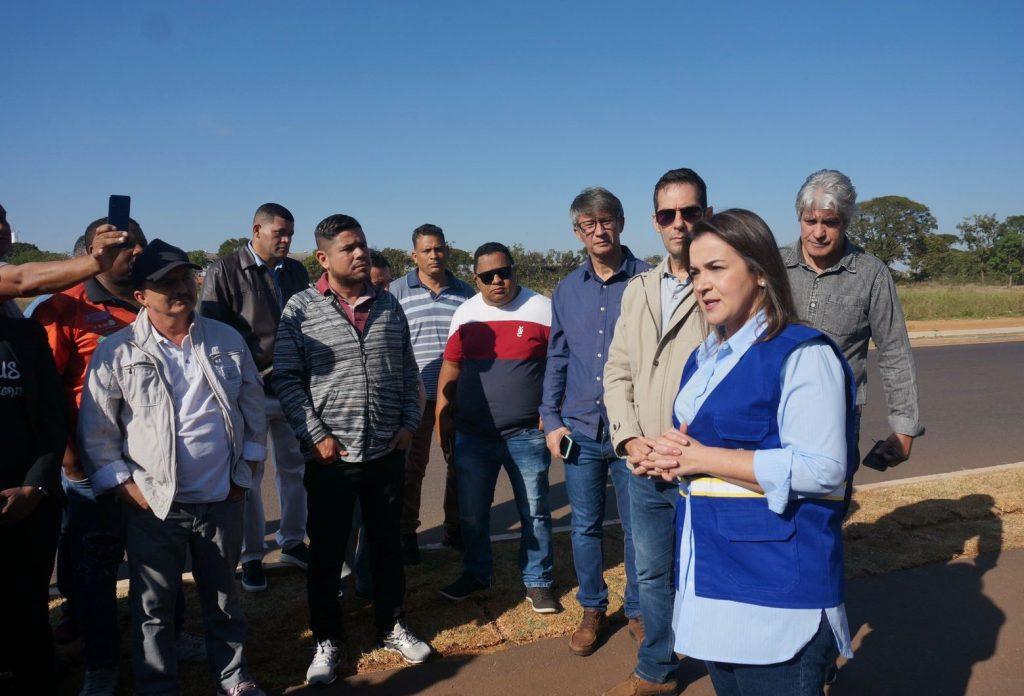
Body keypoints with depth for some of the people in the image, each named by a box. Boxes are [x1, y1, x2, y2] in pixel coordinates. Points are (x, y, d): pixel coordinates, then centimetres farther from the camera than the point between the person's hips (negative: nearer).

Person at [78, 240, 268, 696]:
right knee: (153, 607, 11)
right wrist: (125, 485, -7)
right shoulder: (116, 352, -7)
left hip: (222, 501, 2)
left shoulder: (227, 341, 1)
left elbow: (253, 408, 8)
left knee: (224, 598, 18)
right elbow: (95, 431, -3)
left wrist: (244, 473, 6)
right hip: (154, 505, -2)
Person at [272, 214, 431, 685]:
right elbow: (287, 378, -6)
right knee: (326, 553, 8)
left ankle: (391, 627, 33)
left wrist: (409, 422, 3)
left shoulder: (388, 305, 7)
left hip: (387, 452, 3)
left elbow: (408, 372, 12)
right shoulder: (301, 308, -5)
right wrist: (314, 435, -12)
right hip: (330, 456, -3)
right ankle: (327, 641, 25)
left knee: (387, 544, 15)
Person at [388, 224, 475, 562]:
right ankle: (407, 533, 18)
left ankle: (455, 528, 27)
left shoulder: (465, 292, 8)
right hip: (416, 393, -3)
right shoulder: (398, 291, 0)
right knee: (412, 465, 5)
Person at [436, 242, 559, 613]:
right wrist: (443, 415, 9)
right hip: (472, 434, 4)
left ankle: (537, 582, 22)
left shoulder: (542, 310, -5)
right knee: (471, 512, 14)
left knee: (534, 512, 5)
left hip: (526, 434, -3)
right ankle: (476, 573, 34)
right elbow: (451, 367, 13)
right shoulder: (465, 314, 7)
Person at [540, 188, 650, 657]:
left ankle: (638, 611, 28)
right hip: (579, 429, 3)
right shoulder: (567, 290, 8)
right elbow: (556, 359, 13)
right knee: (585, 526, 13)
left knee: (636, 528, 8)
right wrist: (551, 420, 6)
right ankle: (592, 609, 30)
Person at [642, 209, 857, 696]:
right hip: (711, 571, 8)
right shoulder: (704, 360, 13)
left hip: (777, 582, -8)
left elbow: (822, 469, -21)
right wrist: (673, 457, -1)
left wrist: (704, 459, -17)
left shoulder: (802, 354, -12)